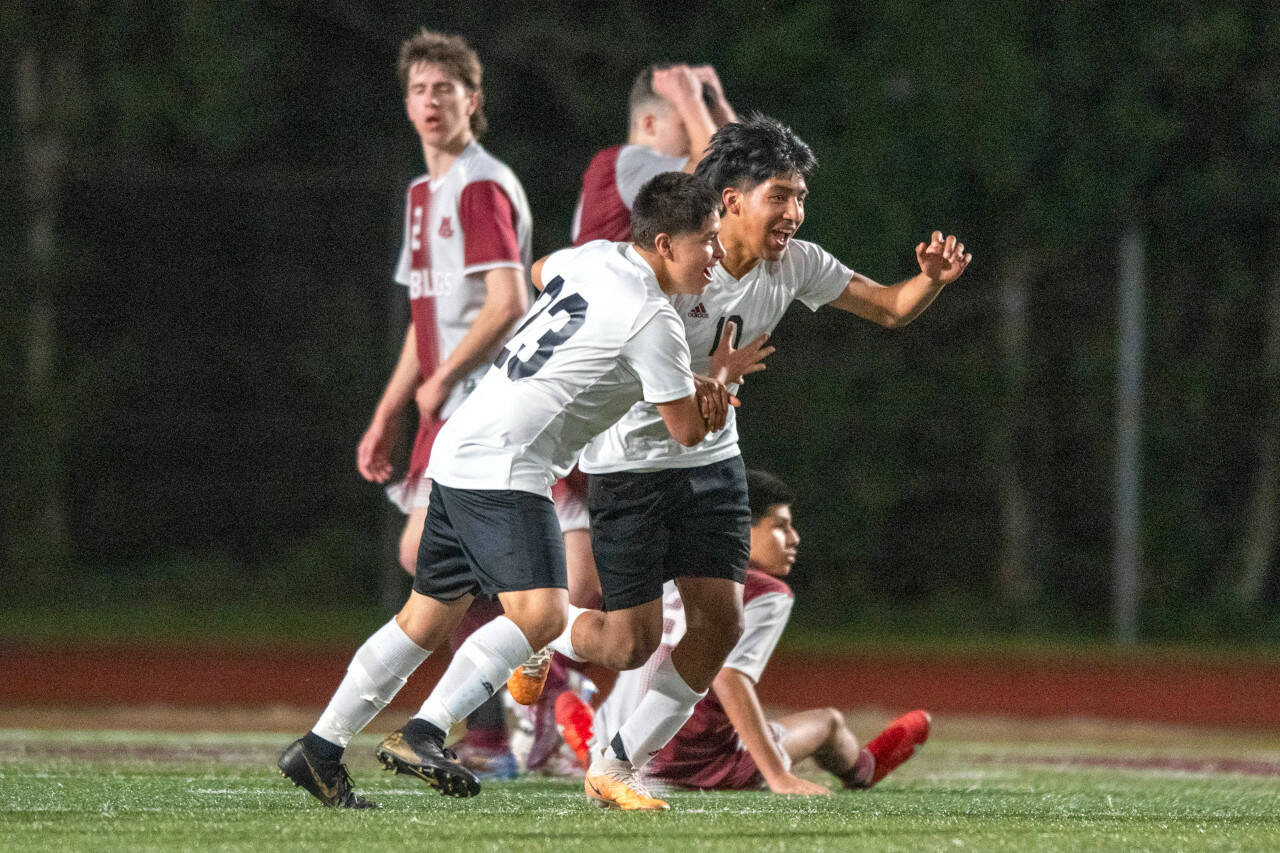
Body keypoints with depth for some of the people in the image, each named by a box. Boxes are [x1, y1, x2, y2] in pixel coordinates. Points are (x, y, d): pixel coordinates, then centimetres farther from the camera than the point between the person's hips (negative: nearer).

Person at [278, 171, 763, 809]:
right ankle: (421, 736, -29)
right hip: (504, 468, -10)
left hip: (460, 452, 10)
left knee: (427, 619, 13)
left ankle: (318, 751, 14)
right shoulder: (651, 320, -12)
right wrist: (721, 376, 19)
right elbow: (686, 429, -3)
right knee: (540, 613, -21)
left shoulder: (596, 256, 12)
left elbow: (542, 271, 38)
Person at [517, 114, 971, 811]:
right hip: (632, 460, -6)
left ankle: (616, 765, 11)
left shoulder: (794, 264, -5)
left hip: (713, 460, 6)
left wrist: (933, 279, -20)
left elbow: (890, 308, 5)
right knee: (630, 644, -6)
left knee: (719, 625, -6)